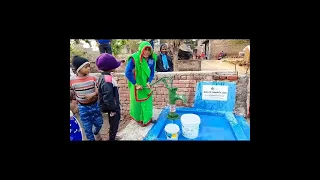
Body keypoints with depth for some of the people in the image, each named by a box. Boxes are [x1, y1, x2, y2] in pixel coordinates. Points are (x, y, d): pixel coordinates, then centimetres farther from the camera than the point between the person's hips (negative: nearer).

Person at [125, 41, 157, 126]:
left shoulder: (152, 59, -8)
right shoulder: (134, 58, -24)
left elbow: (152, 73, 1)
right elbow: (127, 73, -25)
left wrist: (149, 82, -14)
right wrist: (136, 84, -22)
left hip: (146, 85, 5)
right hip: (136, 86, -5)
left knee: (147, 102, 17)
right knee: (137, 102, 13)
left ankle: (147, 118, 39)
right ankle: (138, 118, 37)